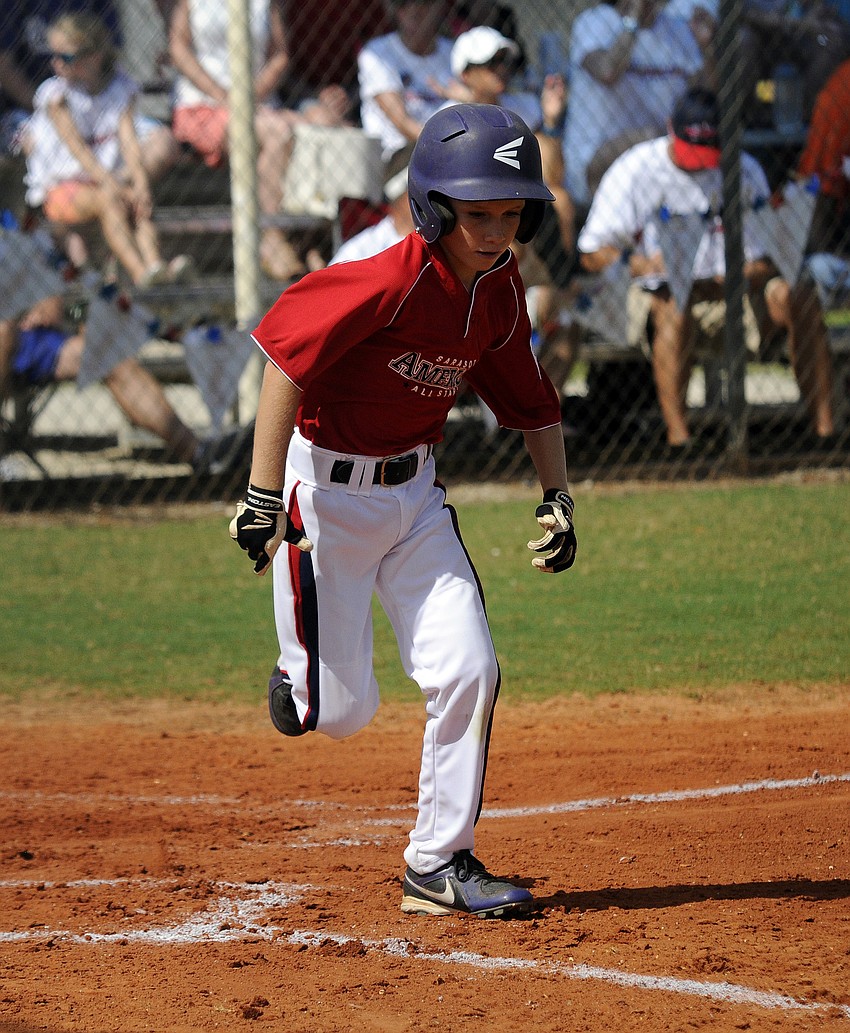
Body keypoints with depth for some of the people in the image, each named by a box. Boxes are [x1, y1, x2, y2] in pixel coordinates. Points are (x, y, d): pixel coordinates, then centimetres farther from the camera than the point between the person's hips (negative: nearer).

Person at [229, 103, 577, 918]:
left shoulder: (499, 293, -1)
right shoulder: (392, 281, -25)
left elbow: (527, 398, 15)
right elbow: (286, 358, -29)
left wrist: (557, 496, 6)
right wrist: (265, 495, -31)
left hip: (413, 494, 6)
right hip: (325, 490, -6)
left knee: (468, 673, -5)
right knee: (342, 711, -4)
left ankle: (439, 866, 7)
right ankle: (298, 683, 35)